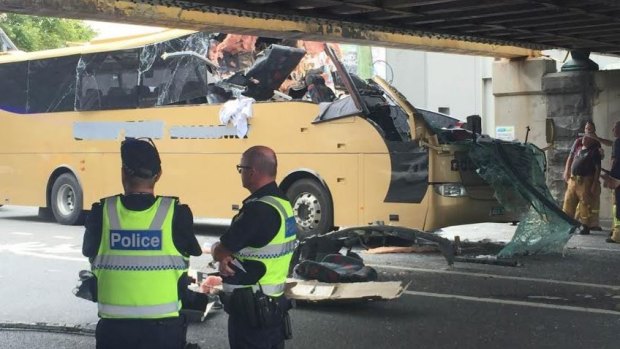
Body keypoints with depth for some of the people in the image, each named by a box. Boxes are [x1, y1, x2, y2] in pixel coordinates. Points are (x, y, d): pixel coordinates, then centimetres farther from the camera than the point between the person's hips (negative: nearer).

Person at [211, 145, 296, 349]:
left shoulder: (258, 209, -23)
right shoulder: (282, 203, 8)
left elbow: (219, 252, -18)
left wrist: (217, 249, 5)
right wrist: (229, 258, -5)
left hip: (251, 310, -9)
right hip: (273, 303, 9)